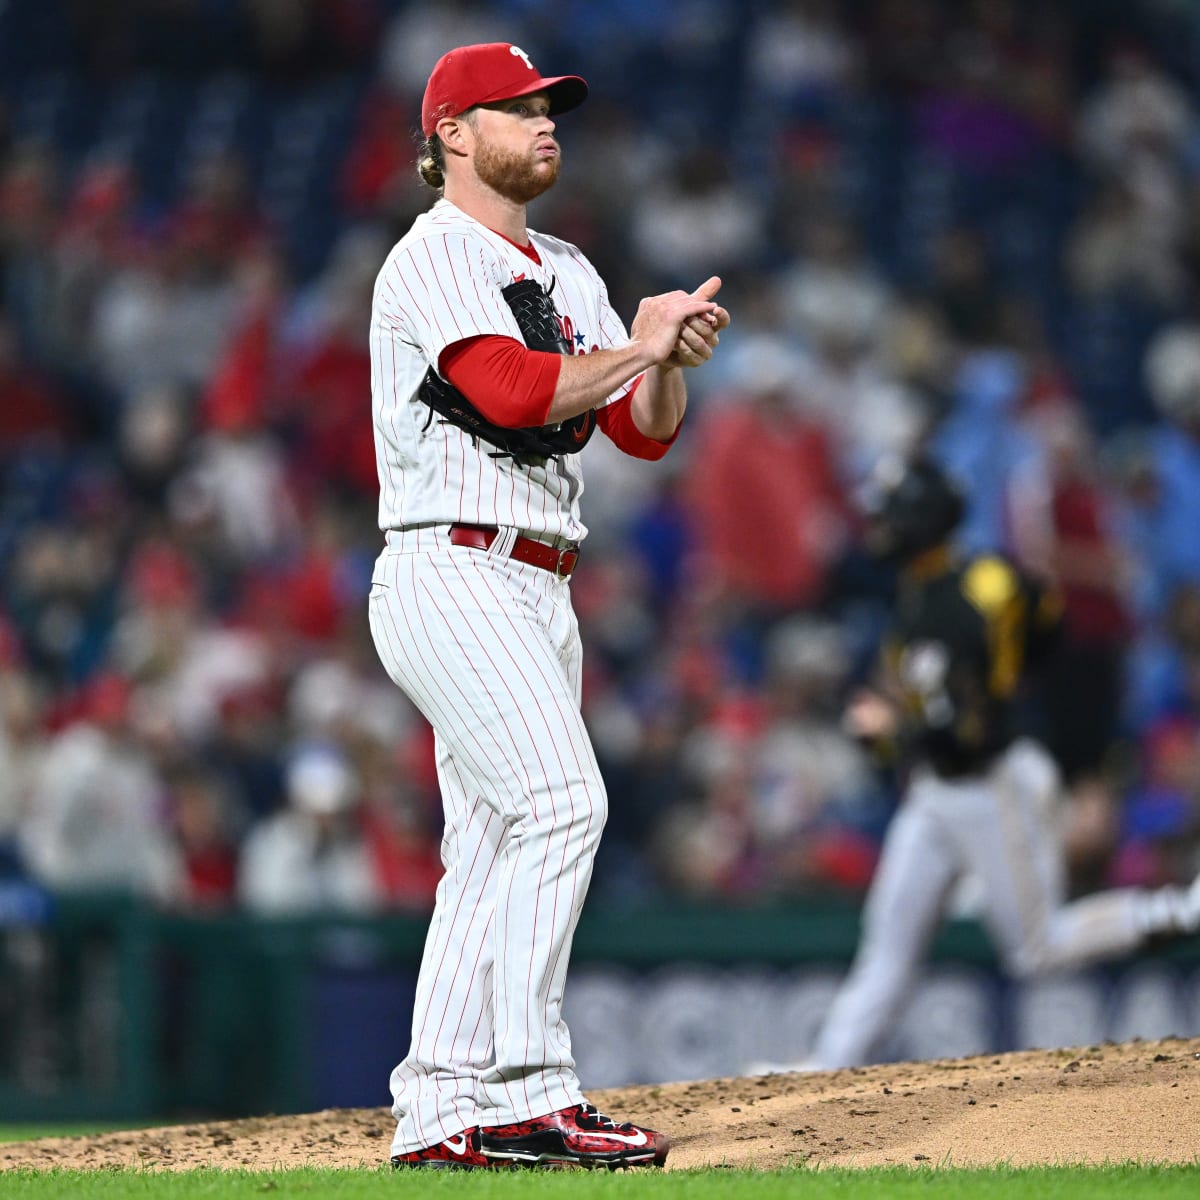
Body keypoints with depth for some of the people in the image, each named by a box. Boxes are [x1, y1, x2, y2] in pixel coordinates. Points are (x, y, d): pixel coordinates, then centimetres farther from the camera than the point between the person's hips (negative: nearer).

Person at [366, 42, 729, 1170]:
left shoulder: (566, 273, 20)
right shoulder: (436, 256, -6)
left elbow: (645, 433, 14)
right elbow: (512, 392, -22)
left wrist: (671, 360, -5)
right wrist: (635, 346, -12)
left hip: (539, 593, 9)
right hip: (451, 577, -9)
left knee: (495, 849, 7)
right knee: (561, 799, -21)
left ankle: (438, 1113, 10)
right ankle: (527, 1096, -24)